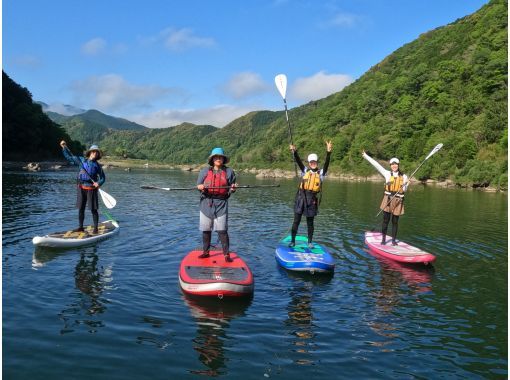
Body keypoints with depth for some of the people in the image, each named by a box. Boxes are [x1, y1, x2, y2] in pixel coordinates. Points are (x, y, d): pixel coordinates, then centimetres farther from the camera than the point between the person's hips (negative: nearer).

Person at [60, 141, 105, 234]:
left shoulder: (97, 165, 4)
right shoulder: (81, 160, 9)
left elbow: (102, 177, 6)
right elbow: (69, 157, 16)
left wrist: (99, 183, -13)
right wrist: (64, 147, 8)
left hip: (91, 189, -2)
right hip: (81, 188, 2)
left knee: (93, 209, -1)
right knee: (81, 209, 8)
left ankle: (95, 228, 8)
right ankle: (80, 227, 18)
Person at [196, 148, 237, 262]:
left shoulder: (229, 172, 7)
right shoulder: (204, 171, 9)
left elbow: (230, 189, 10)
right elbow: (198, 185, 8)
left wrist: (232, 189, -12)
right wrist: (200, 187, -15)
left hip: (221, 204, -2)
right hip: (206, 203, 2)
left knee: (222, 230, -7)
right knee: (206, 230, 7)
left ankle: (227, 254, 1)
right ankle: (206, 251, 21)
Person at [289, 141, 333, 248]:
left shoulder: (321, 173, 2)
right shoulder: (305, 171, 6)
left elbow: (326, 163, -13)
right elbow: (298, 161, -8)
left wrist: (328, 152, -29)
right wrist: (294, 151, -25)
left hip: (312, 200, 0)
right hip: (301, 197, 1)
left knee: (310, 222, 10)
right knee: (296, 221, 3)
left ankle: (310, 242, 22)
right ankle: (292, 240, 13)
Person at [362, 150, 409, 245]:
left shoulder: (403, 176, 6)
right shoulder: (387, 173, 2)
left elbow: (404, 190, 10)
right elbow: (376, 165, -2)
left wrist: (406, 184, -11)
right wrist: (366, 156, -5)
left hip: (398, 201, 1)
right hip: (388, 199, -1)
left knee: (395, 221, 6)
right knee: (385, 220, 2)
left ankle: (393, 240, 16)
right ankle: (383, 239, 13)